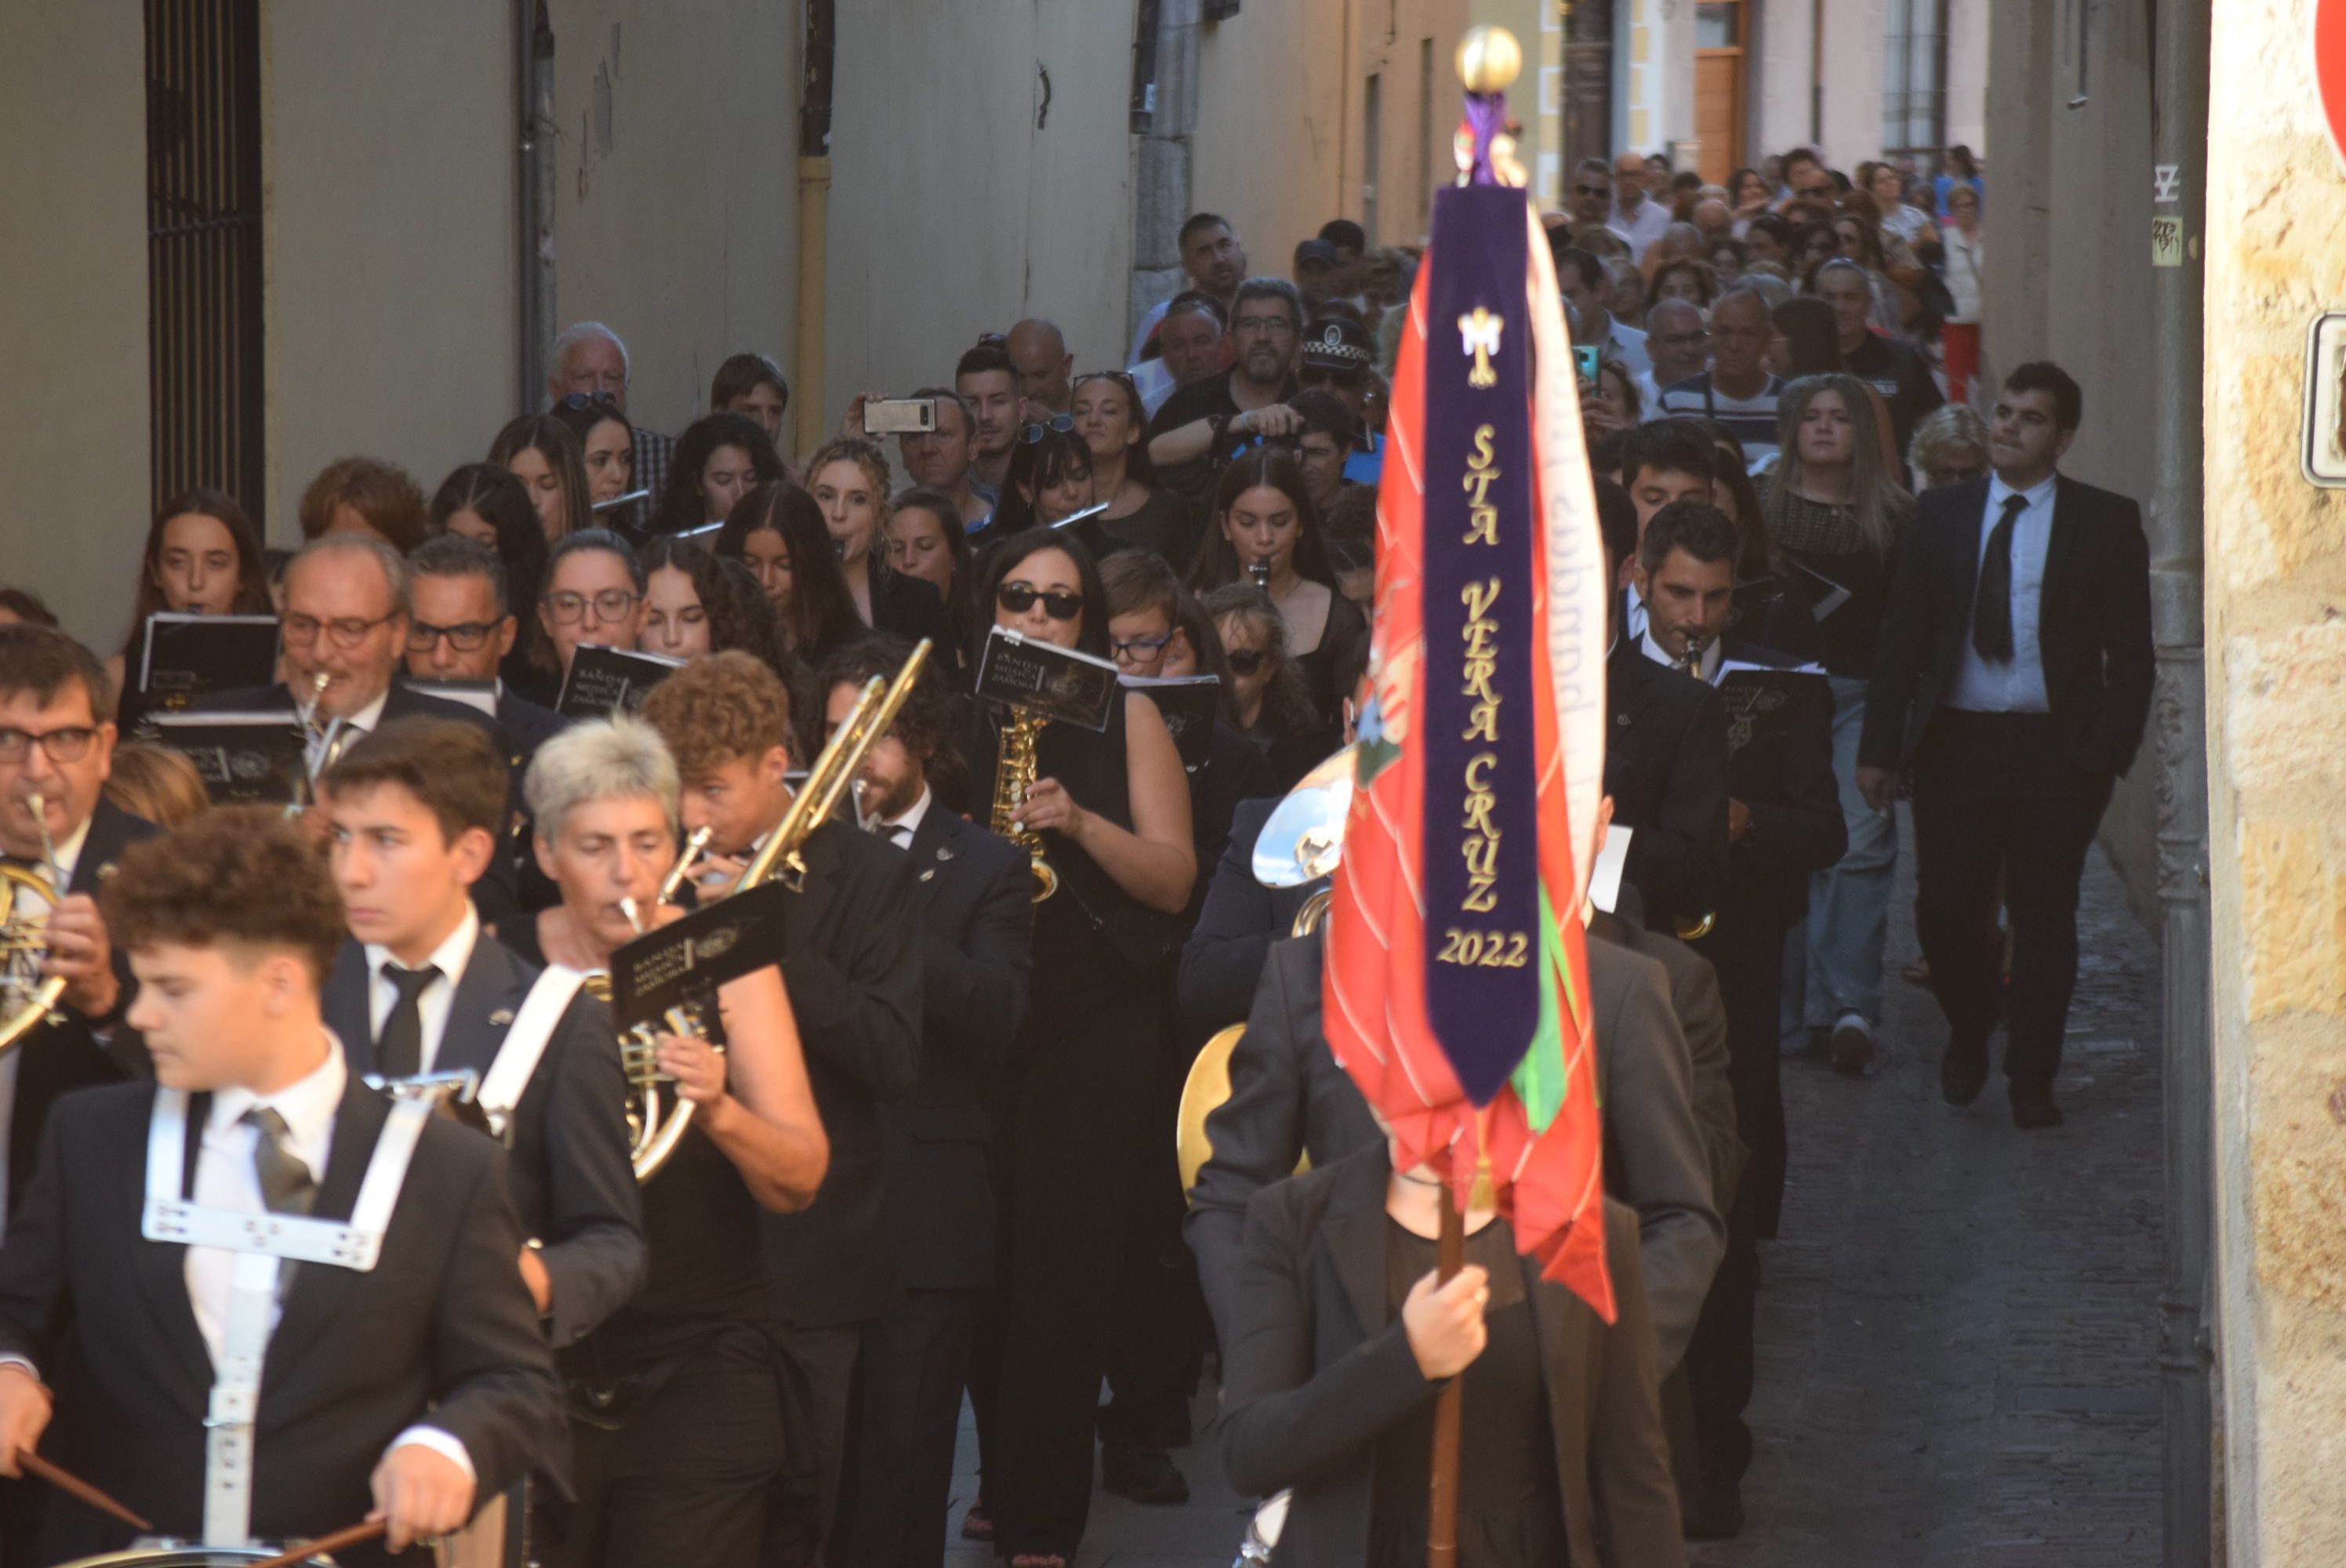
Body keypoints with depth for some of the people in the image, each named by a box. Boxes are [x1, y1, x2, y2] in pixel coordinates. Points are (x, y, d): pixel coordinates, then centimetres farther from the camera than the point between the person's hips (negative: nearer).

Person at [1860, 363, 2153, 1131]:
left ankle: (2032, 1080, 11)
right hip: (1955, 742, 2)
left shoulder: (2106, 521, 2)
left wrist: (2112, 749, -9)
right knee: (1945, 907, -1)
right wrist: (1879, 745, 2)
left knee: (2045, 914, 1)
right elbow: (1902, 634, 9)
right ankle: (1968, 1037, 26)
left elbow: (2131, 650, 1)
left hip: (2056, 750, -2)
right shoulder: (1941, 513, 8)